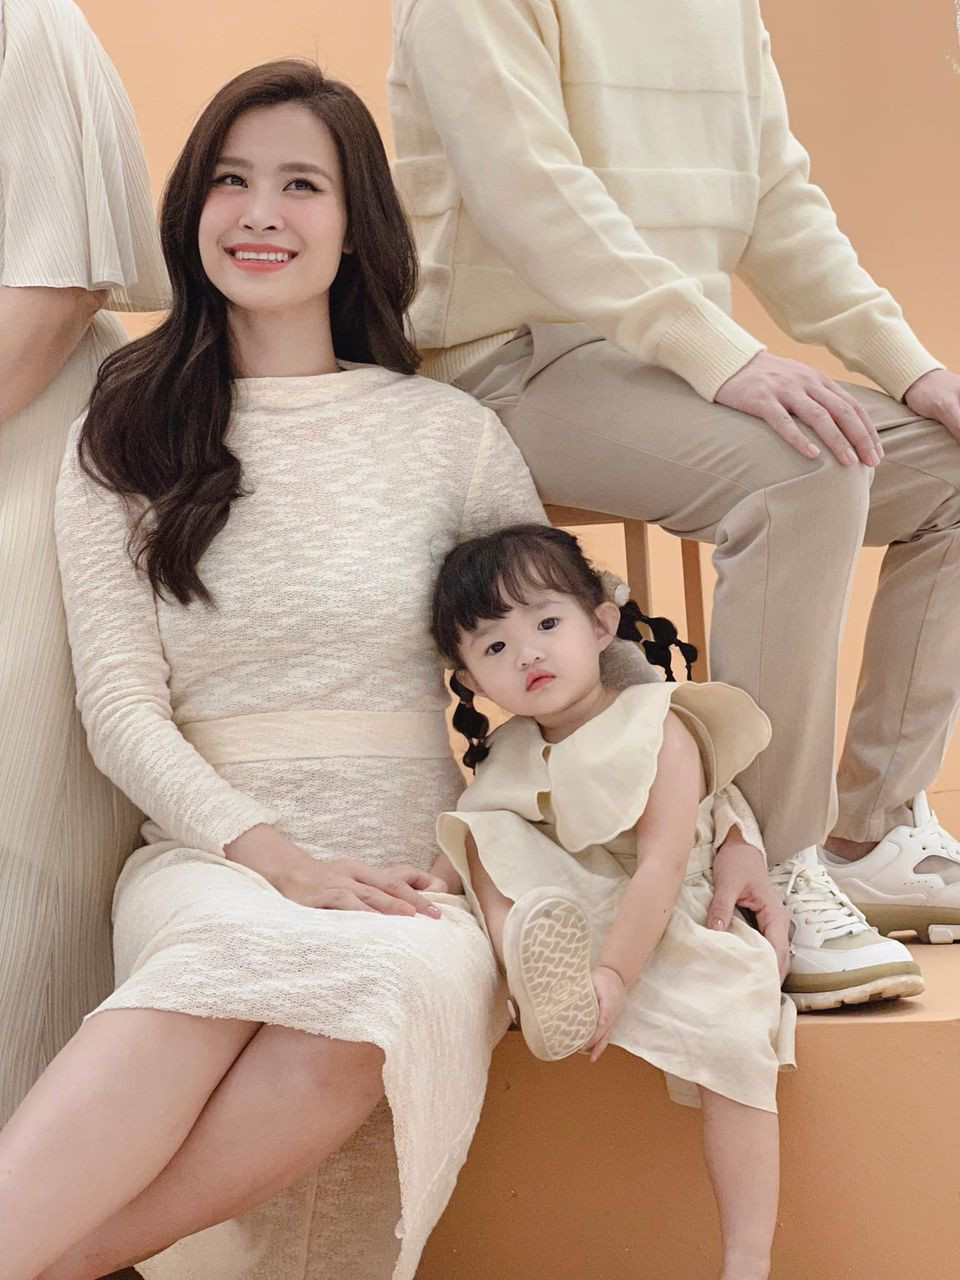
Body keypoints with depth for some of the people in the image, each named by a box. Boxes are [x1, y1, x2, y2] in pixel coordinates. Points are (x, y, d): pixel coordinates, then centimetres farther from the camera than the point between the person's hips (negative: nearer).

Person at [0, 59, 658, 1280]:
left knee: (358, 1014, -36)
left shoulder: (450, 433, 8)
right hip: (208, 858, 0)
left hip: (413, 868, 1)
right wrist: (279, 856, -15)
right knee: (251, 957, -38)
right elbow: (121, 706, 1)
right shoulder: (120, 441, 9)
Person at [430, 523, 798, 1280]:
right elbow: (452, 857, 8)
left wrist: (613, 975, -29)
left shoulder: (660, 729, -9)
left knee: (730, 1029, -29)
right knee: (484, 830, -14)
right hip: (550, 924, 4)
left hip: (659, 935, -4)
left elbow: (662, 866, -19)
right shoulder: (504, 759, 7)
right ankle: (537, 988, -38)